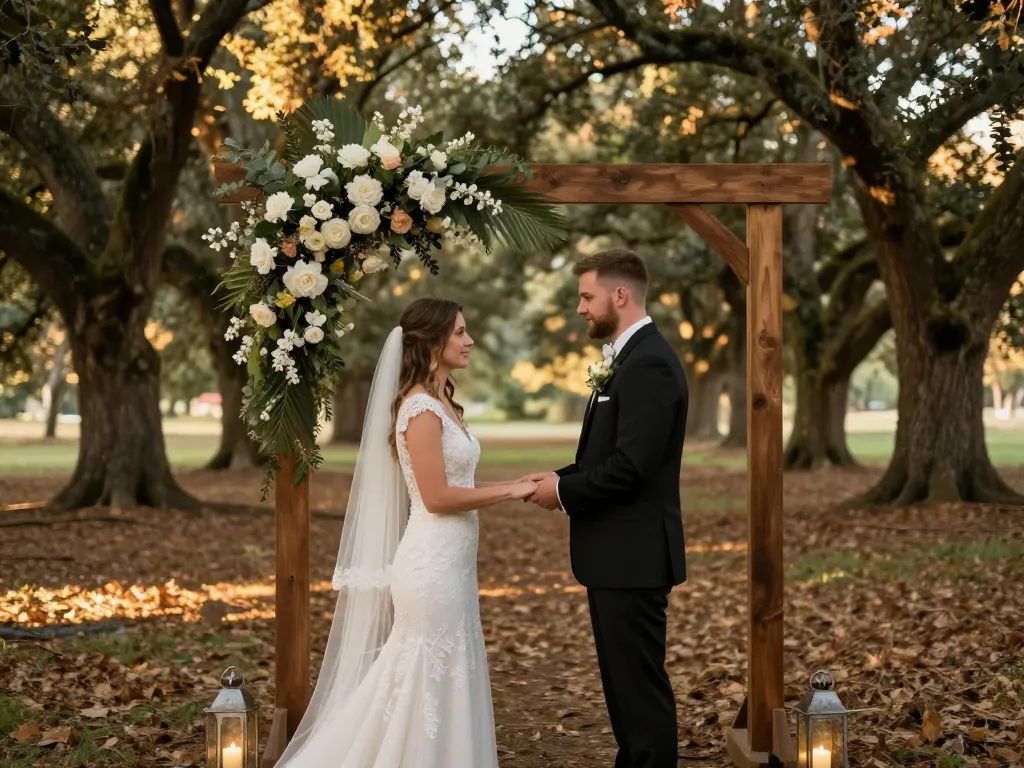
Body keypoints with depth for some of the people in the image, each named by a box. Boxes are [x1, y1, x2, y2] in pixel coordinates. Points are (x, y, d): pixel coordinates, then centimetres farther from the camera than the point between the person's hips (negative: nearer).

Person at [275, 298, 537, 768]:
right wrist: (512, 491, -13)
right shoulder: (420, 408, -15)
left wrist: (514, 488, 6)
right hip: (434, 565, -9)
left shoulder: (441, 403, 14)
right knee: (431, 682, -1)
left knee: (446, 682, 14)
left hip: (451, 563, 9)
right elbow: (436, 497, -19)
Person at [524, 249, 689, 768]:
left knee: (640, 680, -2)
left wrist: (565, 491, -13)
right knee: (622, 676, 17)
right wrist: (563, 478, 4)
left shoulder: (649, 363, -18)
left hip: (633, 554, -10)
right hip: (616, 552, 10)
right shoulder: (628, 357, 15)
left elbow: (631, 465, -25)